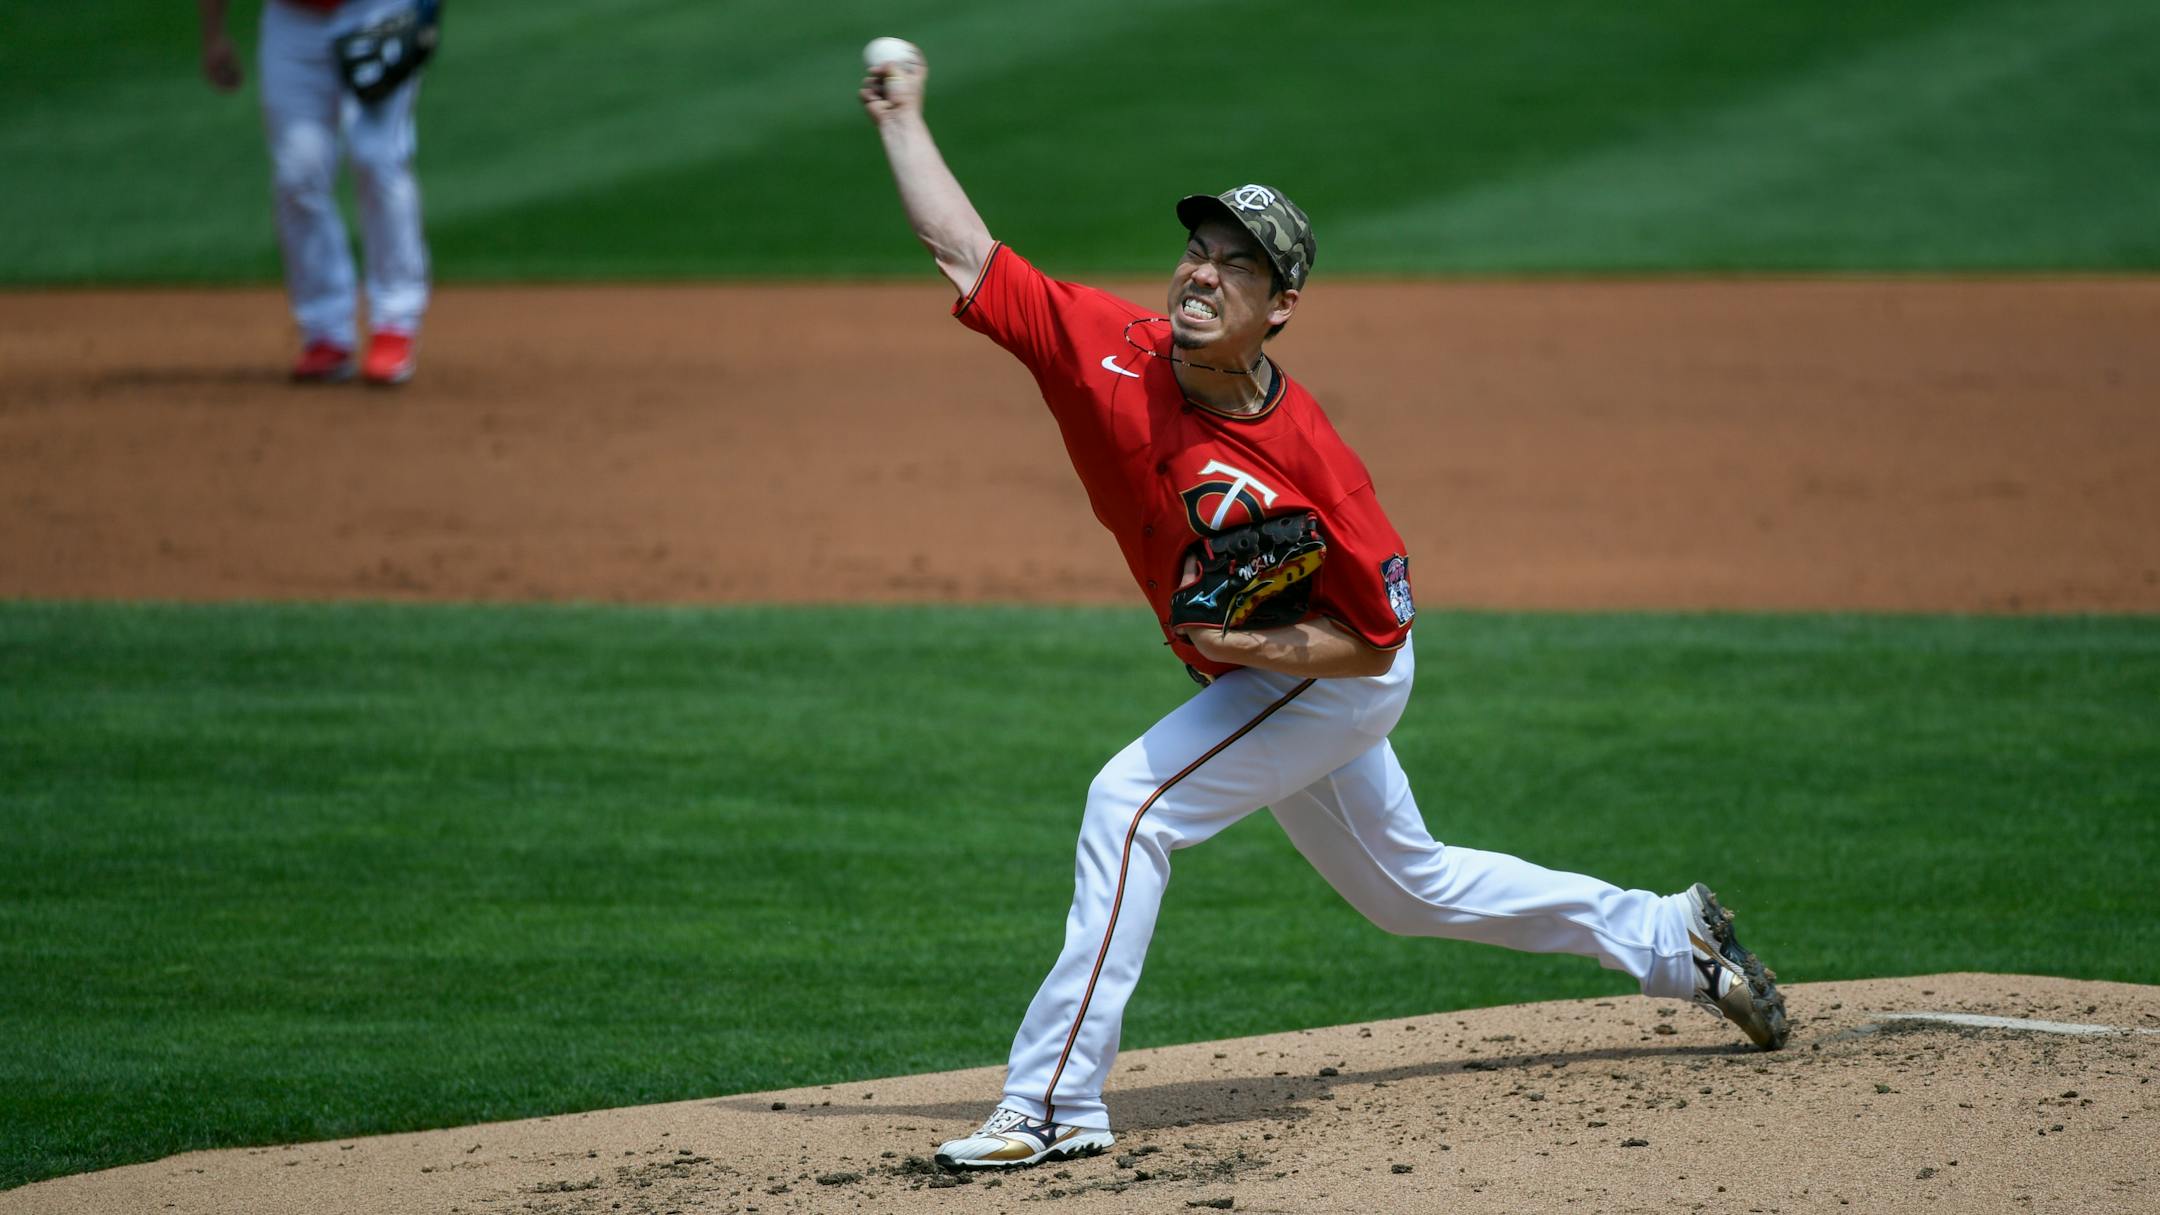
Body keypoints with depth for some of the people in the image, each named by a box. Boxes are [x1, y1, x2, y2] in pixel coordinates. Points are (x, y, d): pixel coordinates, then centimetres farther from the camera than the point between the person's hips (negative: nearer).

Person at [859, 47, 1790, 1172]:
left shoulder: (1310, 461, -30)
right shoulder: (1109, 350, -18)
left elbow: (1374, 640, -21)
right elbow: (965, 256, -12)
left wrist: (1258, 646, -34)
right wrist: (902, 119, -14)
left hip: (1335, 681, -7)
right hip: (1254, 689, 7)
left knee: (1132, 803, -23)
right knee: (1406, 886, 22)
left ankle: (1055, 1100, -22)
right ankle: (1670, 939, 40)